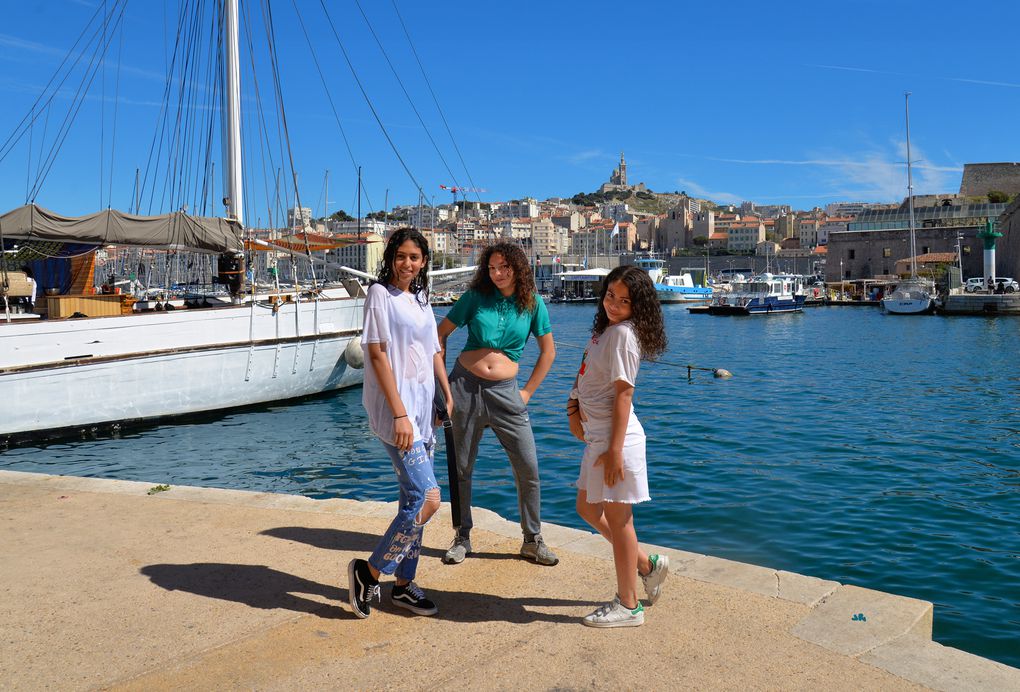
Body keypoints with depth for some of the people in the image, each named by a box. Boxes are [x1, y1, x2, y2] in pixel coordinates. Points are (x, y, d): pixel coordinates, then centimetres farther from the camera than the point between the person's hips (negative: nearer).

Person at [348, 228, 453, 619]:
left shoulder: (421, 299, 15)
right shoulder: (380, 293, -7)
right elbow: (378, 355, -13)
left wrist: (449, 396, 14)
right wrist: (399, 414, -18)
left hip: (422, 405, 8)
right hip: (395, 407, -8)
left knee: (414, 499, 11)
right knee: (427, 498, -13)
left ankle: (403, 586, 23)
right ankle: (369, 572, 4)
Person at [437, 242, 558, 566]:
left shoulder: (533, 303, 1)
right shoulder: (475, 296, 0)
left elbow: (548, 351, 9)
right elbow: (441, 333, 8)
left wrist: (527, 391, 4)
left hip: (504, 391, 0)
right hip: (465, 386, 0)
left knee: (528, 467, -3)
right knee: (461, 467, 8)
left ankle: (532, 540, 14)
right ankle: (462, 538, 24)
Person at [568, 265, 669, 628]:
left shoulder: (622, 333, -15)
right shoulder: (604, 329, 12)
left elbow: (623, 395, -19)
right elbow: (585, 378, 20)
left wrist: (614, 450, -21)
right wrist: (573, 407, 2)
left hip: (615, 437, -10)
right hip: (595, 435, 10)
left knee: (617, 518, 1)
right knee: (587, 509, 20)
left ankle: (628, 606, 15)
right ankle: (648, 564, 31)